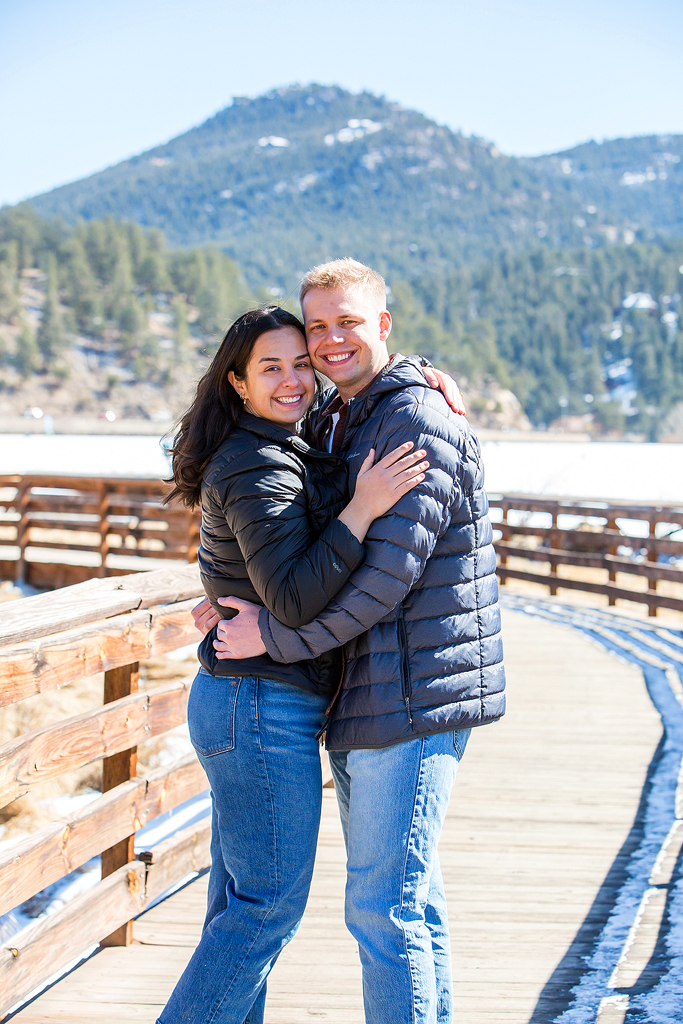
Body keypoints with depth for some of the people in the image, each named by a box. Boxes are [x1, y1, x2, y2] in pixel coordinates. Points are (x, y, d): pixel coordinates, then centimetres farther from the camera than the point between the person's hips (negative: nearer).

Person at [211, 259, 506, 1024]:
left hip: (414, 698, -10)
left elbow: (390, 571, -21)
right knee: (407, 897, 17)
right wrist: (233, 599, 8)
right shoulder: (330, 423, 16)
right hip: (364, 701, 10)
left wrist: (276, 634, -16)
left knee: (383, 904, -8)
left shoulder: (418, 419, -14)